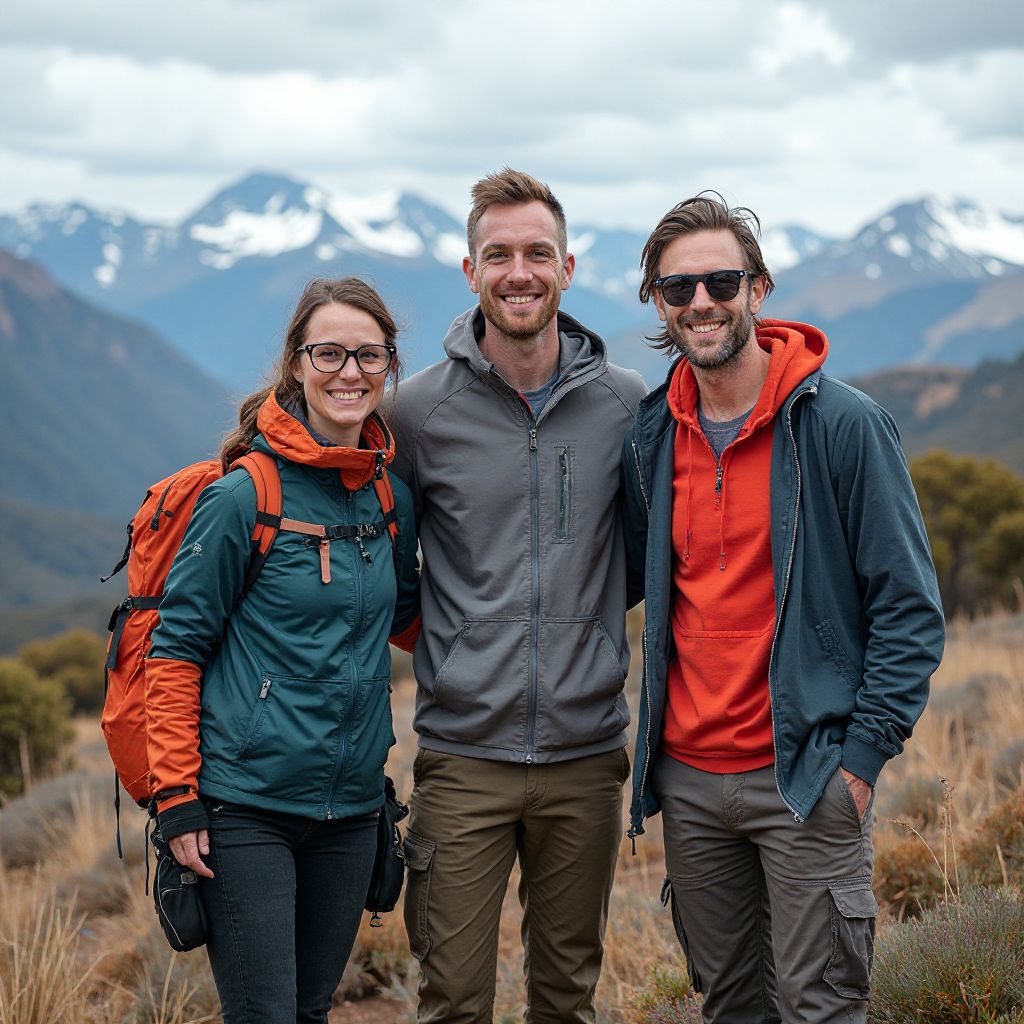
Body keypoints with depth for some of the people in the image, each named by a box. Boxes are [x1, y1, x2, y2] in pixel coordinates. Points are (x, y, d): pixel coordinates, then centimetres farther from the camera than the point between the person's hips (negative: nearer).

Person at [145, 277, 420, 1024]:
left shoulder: (394, 496, 6)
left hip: (350, 806, 6)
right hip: (247, 806, -5)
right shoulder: (246, 497, -11)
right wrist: (176, 795, -11)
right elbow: (177, 646, -7)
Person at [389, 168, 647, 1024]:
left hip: (586, 752, 2)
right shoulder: (421, 411, -3)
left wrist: (586, 617, 9)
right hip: (464, 752, -2)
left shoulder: (627, 406, 1)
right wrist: (439, 633, 5)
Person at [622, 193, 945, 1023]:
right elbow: (626, 578, 20)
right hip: (687, 778, 5)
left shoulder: (841, 423, -8)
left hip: (804, 778, -5)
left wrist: (865, 753, -13)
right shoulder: (653, 437, 7)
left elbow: (908, 605, -7)